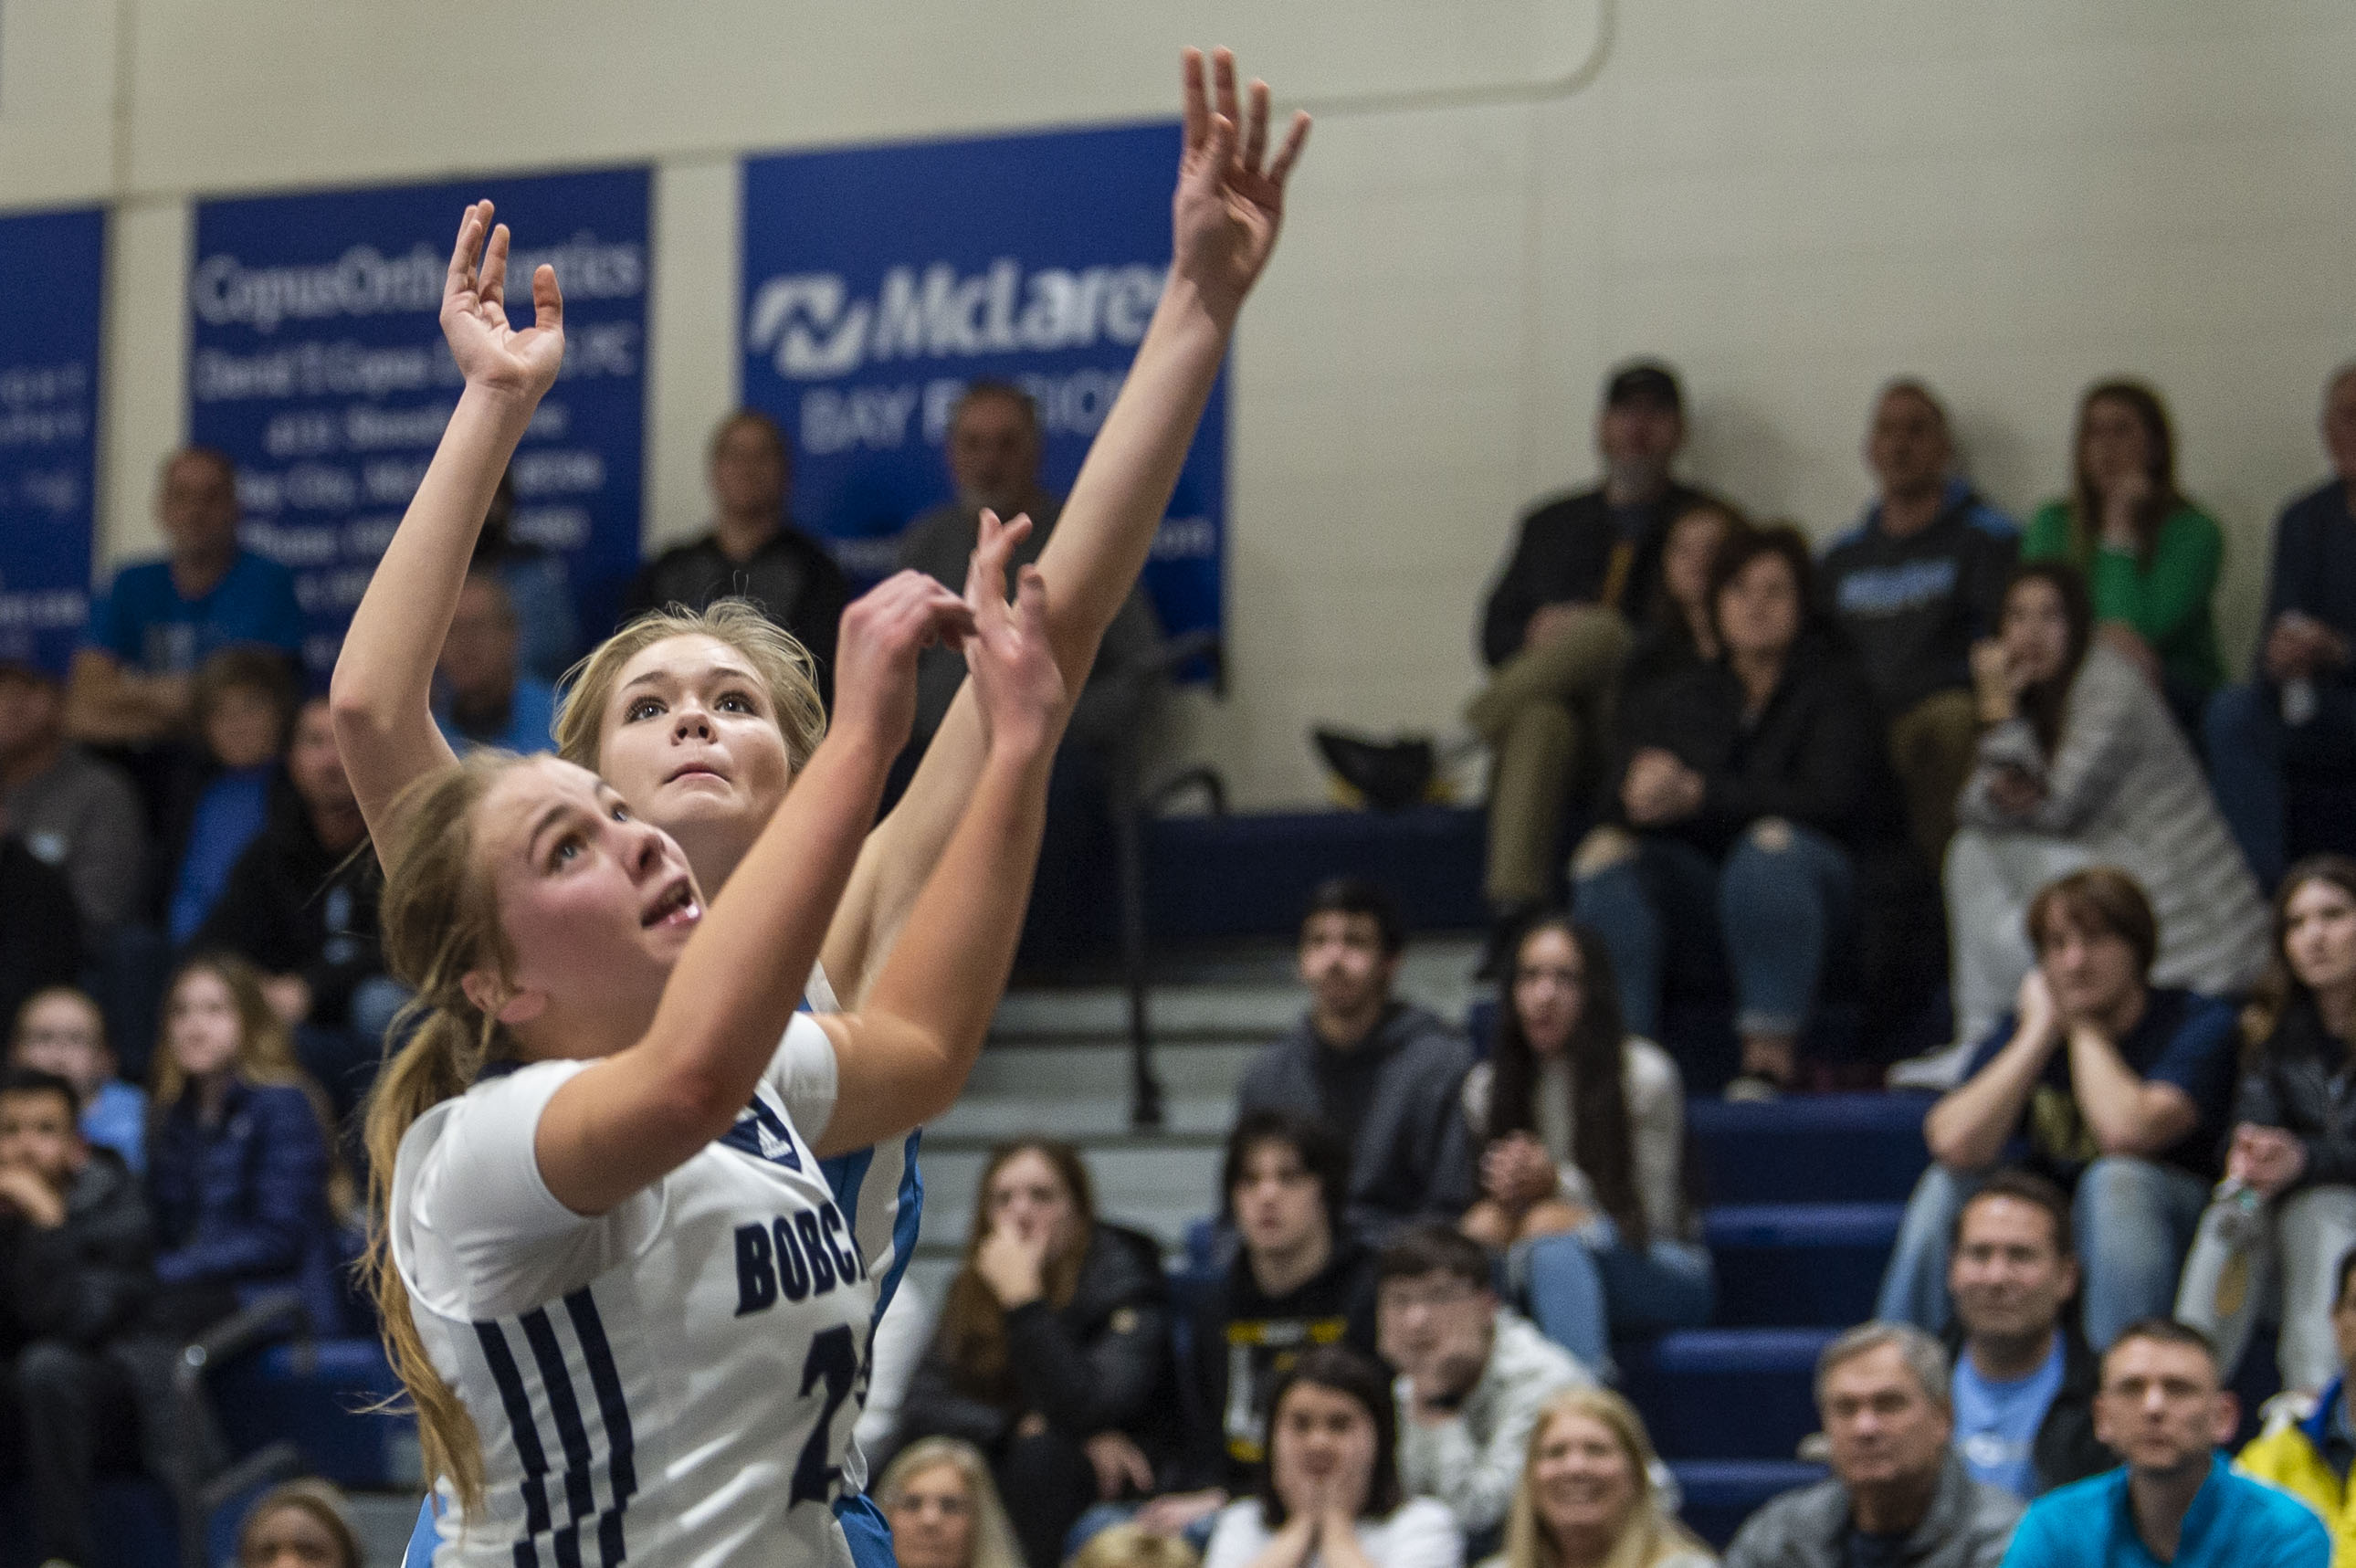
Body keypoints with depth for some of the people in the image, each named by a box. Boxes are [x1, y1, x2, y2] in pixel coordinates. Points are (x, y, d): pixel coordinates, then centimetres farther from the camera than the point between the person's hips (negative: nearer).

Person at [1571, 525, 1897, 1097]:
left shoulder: (1836, 687, 1)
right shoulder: (1680, 700, 14)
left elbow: (1831, 798, -13)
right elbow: (1624, 791, 3)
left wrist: (1700, 795, -20)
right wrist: (1643, 795, -24)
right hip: (1702, 887, 4)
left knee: (1772, 846, -37)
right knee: (1606, 855, -21)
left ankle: (1771, 1056, -38)